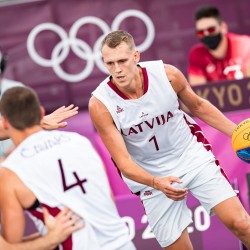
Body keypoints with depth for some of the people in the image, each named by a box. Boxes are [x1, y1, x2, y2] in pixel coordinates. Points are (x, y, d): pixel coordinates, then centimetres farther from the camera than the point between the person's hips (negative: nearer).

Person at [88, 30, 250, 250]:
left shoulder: (167, 74, -17)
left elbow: (198, 106, 5)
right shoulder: (100, 105, -22)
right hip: (152, 176, -1)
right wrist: (156, 183, -39)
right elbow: (124, 162, -20)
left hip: (194, 156, 1)